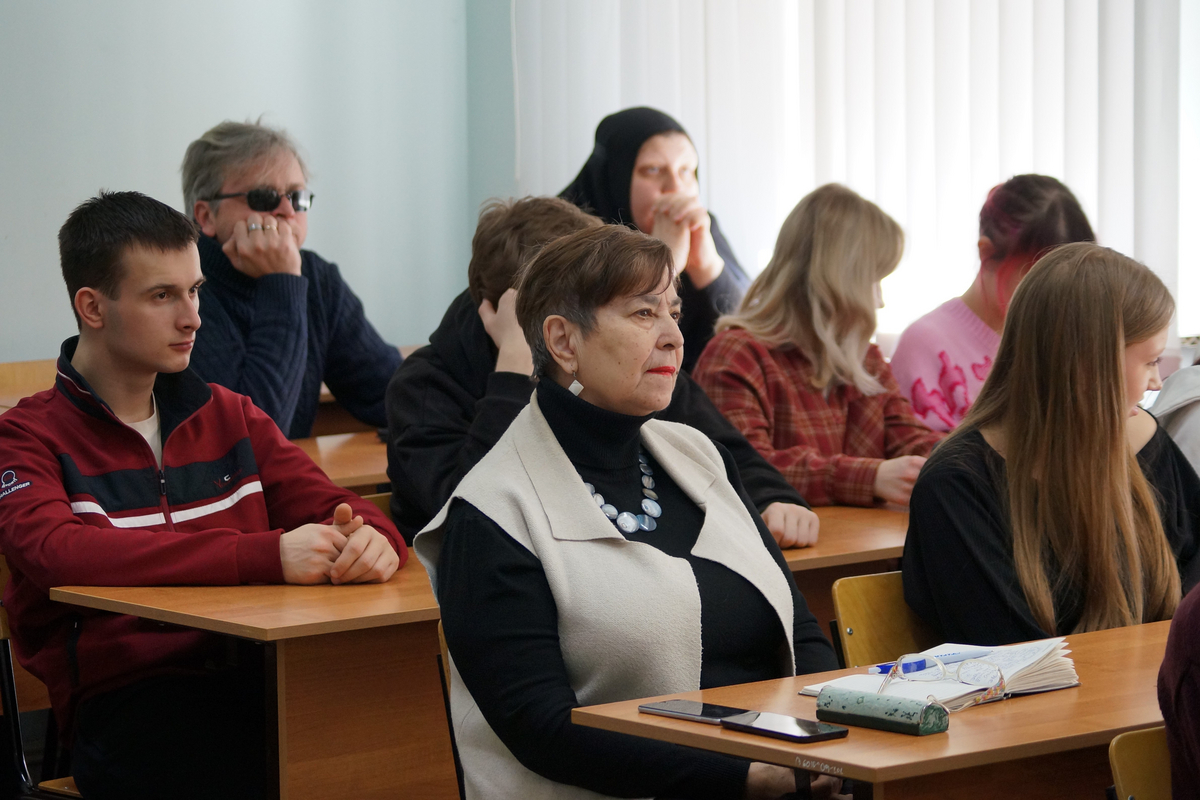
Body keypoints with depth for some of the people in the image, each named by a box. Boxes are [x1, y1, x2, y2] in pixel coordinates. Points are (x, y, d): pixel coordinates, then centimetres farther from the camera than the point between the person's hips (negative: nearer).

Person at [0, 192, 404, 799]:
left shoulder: (227, 417, 22)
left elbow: (332, 510, 16)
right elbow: (57, 554, -16)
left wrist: (370, 539, -13)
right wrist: (266, 554, -25)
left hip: (251, 673, 5)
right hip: (123, 696, -5)